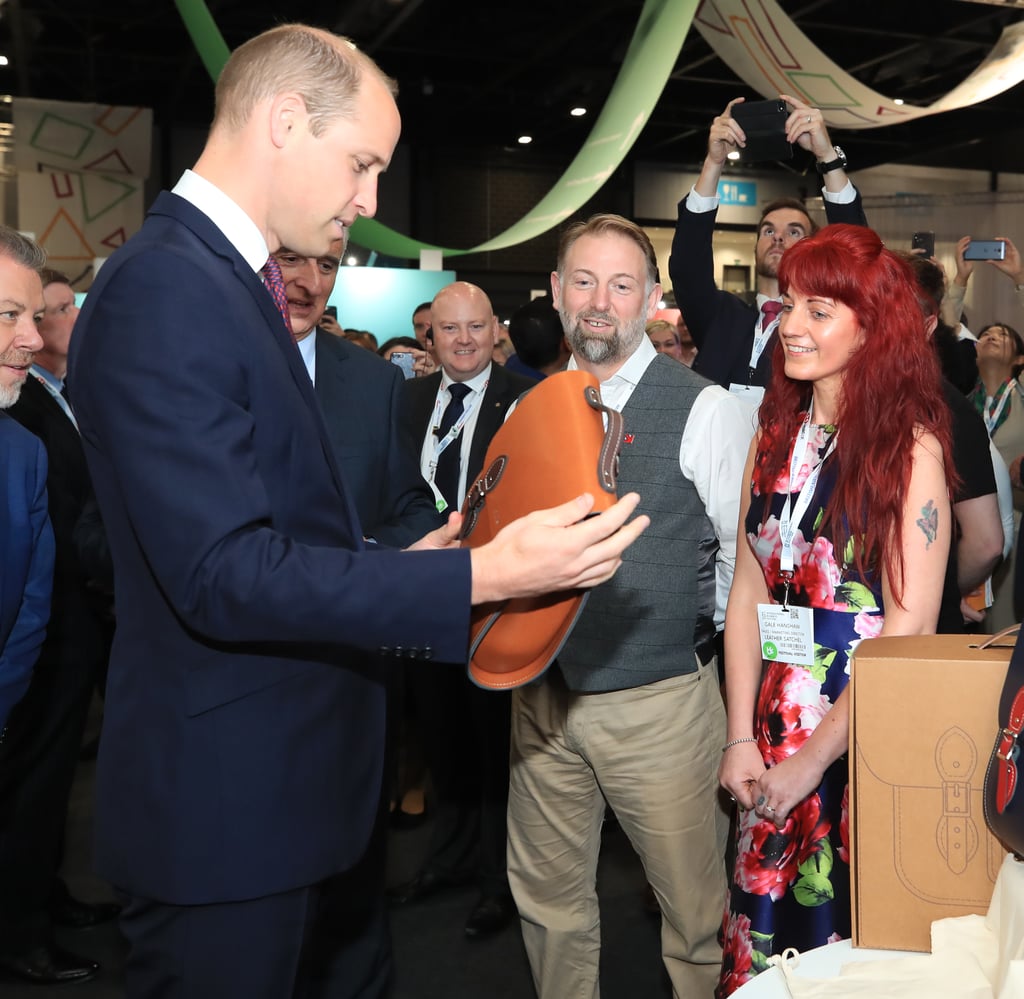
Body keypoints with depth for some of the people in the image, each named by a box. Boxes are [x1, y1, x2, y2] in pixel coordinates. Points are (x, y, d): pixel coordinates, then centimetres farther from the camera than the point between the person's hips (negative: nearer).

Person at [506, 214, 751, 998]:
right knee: (547, 898, 18)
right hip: (543, 692, 5)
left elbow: (748, 553, -6)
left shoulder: (704, 409, -10)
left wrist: (696, 641, -1)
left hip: (662, 701, -4)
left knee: (694, 907, 9)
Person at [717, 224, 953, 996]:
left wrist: (812, 759, -12)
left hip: (864, 735, -4)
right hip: (774, 726, 5)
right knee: (762, 935, 14)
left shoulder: (910, 446, -11)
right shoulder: (777, 433, 5)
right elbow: (750, 591, 3)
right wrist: (741, 737, -3)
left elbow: (908, 629, -14)